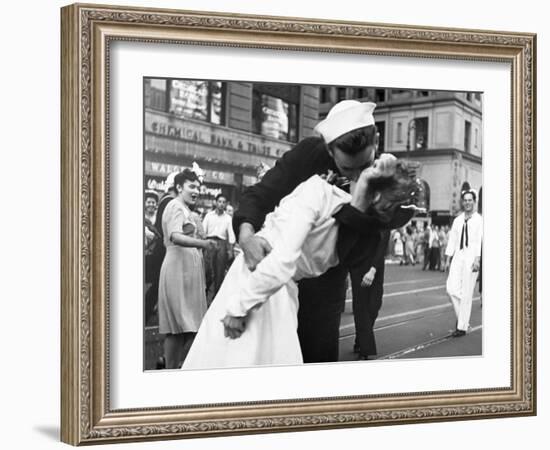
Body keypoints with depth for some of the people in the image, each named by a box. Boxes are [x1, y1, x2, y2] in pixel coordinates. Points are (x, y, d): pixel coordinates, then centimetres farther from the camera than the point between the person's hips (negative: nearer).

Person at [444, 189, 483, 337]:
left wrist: (477, 259, -19)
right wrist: (448, 259, 11)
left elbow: (480, 240, -9)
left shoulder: (479, 220, -1)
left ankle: (462, 327, 4)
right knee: (451, 288, -5)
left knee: (466, 293, -3)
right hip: (458, 256, 5)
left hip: (471, 258, -5)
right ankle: (461, 317, 16)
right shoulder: (457, 220, 14)